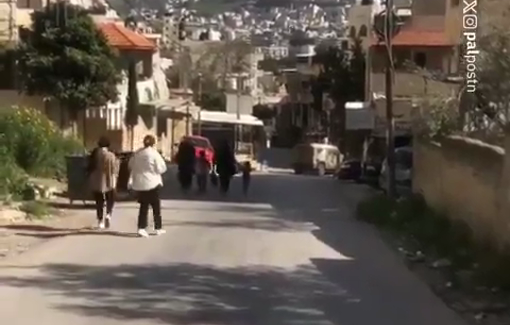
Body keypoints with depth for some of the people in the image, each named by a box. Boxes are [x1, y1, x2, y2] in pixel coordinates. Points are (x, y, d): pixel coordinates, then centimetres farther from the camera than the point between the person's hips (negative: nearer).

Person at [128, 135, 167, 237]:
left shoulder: (137, 154, 2)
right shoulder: (154, 153, -14)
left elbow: (131, 165, 12)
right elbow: (161, 168, -12)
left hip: (139, 184, 4)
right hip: (152, 183, -4)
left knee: (143, 206, 9)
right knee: (156, 206, 10)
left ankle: (141, 228, -2)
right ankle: (158, 228, 17)